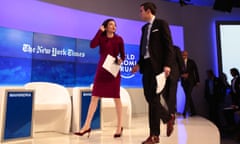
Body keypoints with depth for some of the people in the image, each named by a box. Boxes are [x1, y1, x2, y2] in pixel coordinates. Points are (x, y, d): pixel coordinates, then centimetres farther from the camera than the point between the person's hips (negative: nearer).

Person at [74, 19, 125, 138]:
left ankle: (119, 126, 13)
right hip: (101, 70, 2)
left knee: (116, 98, 2)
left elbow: (122, 55, 6)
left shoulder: (119, 39, 5)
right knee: (94, 97, 1)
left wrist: (120, 60, -16)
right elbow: (92, 45, -14)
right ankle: (87, 126, 7)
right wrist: (100, 31, -8)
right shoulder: (101, 38, 6)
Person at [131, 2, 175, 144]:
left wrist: (167, 64, -18)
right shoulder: (144, 27, 20)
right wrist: (139, 64, 10)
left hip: (157, 65, -7)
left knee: (154, 98, -6)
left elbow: (169, 45, -8)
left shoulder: (161, 23, 0)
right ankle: (168, 118, 30)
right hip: (146, 65, 7)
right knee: (149, 97, 7)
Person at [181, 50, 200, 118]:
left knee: (188, 96, -16)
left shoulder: (191, 62, 3)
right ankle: (193, 111, 20)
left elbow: (196, 71, 6)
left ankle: (185, 112, -20)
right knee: (188, 96, 7)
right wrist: (182, 75, -17)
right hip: (184, 81, 2)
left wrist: (197, 81, 2)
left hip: (190, 81, -2)